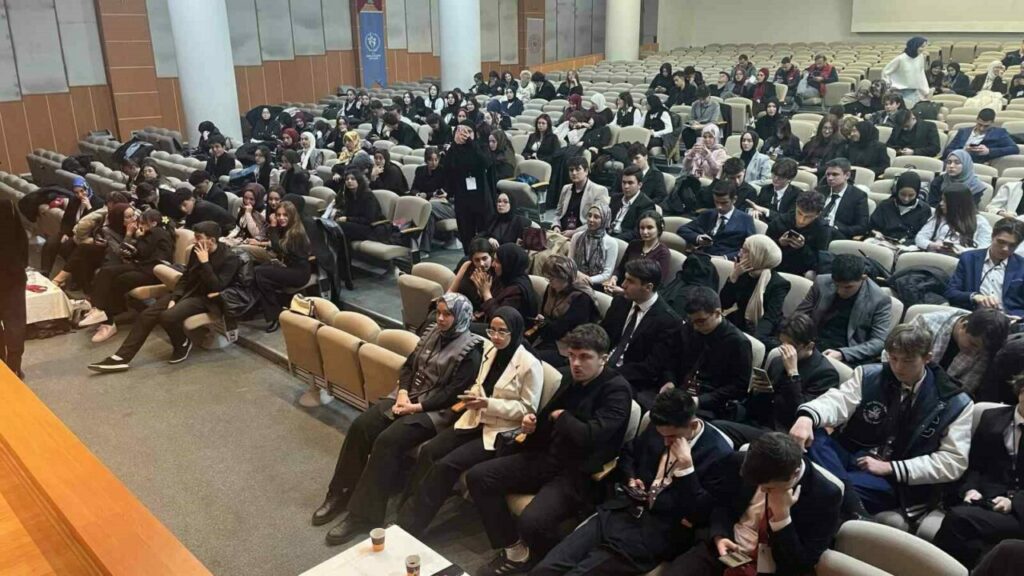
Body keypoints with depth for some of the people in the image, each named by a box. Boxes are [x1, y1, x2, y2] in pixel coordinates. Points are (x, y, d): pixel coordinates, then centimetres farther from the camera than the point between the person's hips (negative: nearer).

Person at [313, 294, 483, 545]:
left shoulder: (470, 350, -12)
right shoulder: (433, 332, 11)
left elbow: (454, 393, -17)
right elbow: (409, 365, 13)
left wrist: (417, 407, -20)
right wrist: (403, 393, -6)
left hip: (435, 410, -7)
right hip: (407, 397, 7)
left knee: (387, 441, -27)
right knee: (361, 426, -13)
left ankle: (363, 515, -19)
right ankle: (341, 494, 0)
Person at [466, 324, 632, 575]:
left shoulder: (616, 390, -13)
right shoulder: (570, 377, 9)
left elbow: (591, 436, -26)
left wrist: (560, 416, -9)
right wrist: (532, 423, 0)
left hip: (579, 473, -8)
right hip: (547, 457, 8)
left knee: (532, 522, -31)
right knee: (477, 476, -5)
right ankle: (514, 549, 4)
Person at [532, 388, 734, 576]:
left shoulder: (719, 454, -11)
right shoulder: (658, 427, 6)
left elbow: (700, 516, -14)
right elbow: (629, 452, 26)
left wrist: (686, 467, -23)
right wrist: (630, 478, 6)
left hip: (659, 530, -5)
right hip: (623, 509, 6)